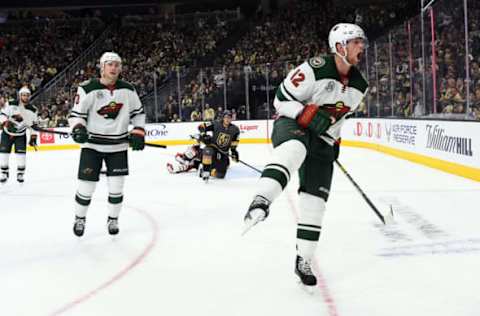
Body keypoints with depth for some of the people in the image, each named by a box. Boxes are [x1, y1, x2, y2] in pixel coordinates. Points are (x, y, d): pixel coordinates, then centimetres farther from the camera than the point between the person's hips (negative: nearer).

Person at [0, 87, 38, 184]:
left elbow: (34, 124, -1)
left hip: (21, 134, 0)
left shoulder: (33, 110, -7)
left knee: (21, 152, -11)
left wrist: (33, 137, -4)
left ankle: (20, 173, 1)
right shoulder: (11, 104, -14)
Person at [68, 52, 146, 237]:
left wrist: (138, 132, 0)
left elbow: (138, 112, 11)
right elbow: (76, 113, -8)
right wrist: (78, 128, -26)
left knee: (116, 187, 3)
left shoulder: (128, 90, 0)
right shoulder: (88, 89, -11)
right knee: (86, 185, 0)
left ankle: (113, 220, 22)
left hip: (118, 146, 3)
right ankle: (79, 219, 22)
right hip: (92, 145, -2)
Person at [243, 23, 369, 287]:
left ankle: (303, 260, 12)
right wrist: (308, 115, -25)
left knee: (315, 199, 0)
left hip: (322, 139, 6)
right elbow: (281, 100, -15)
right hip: (292, 125, -6)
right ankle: (260, 203, -60)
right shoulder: (314, 70, -19)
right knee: (294, 149, -42)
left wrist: (335, 140, 17)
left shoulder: (359, 86, 3)